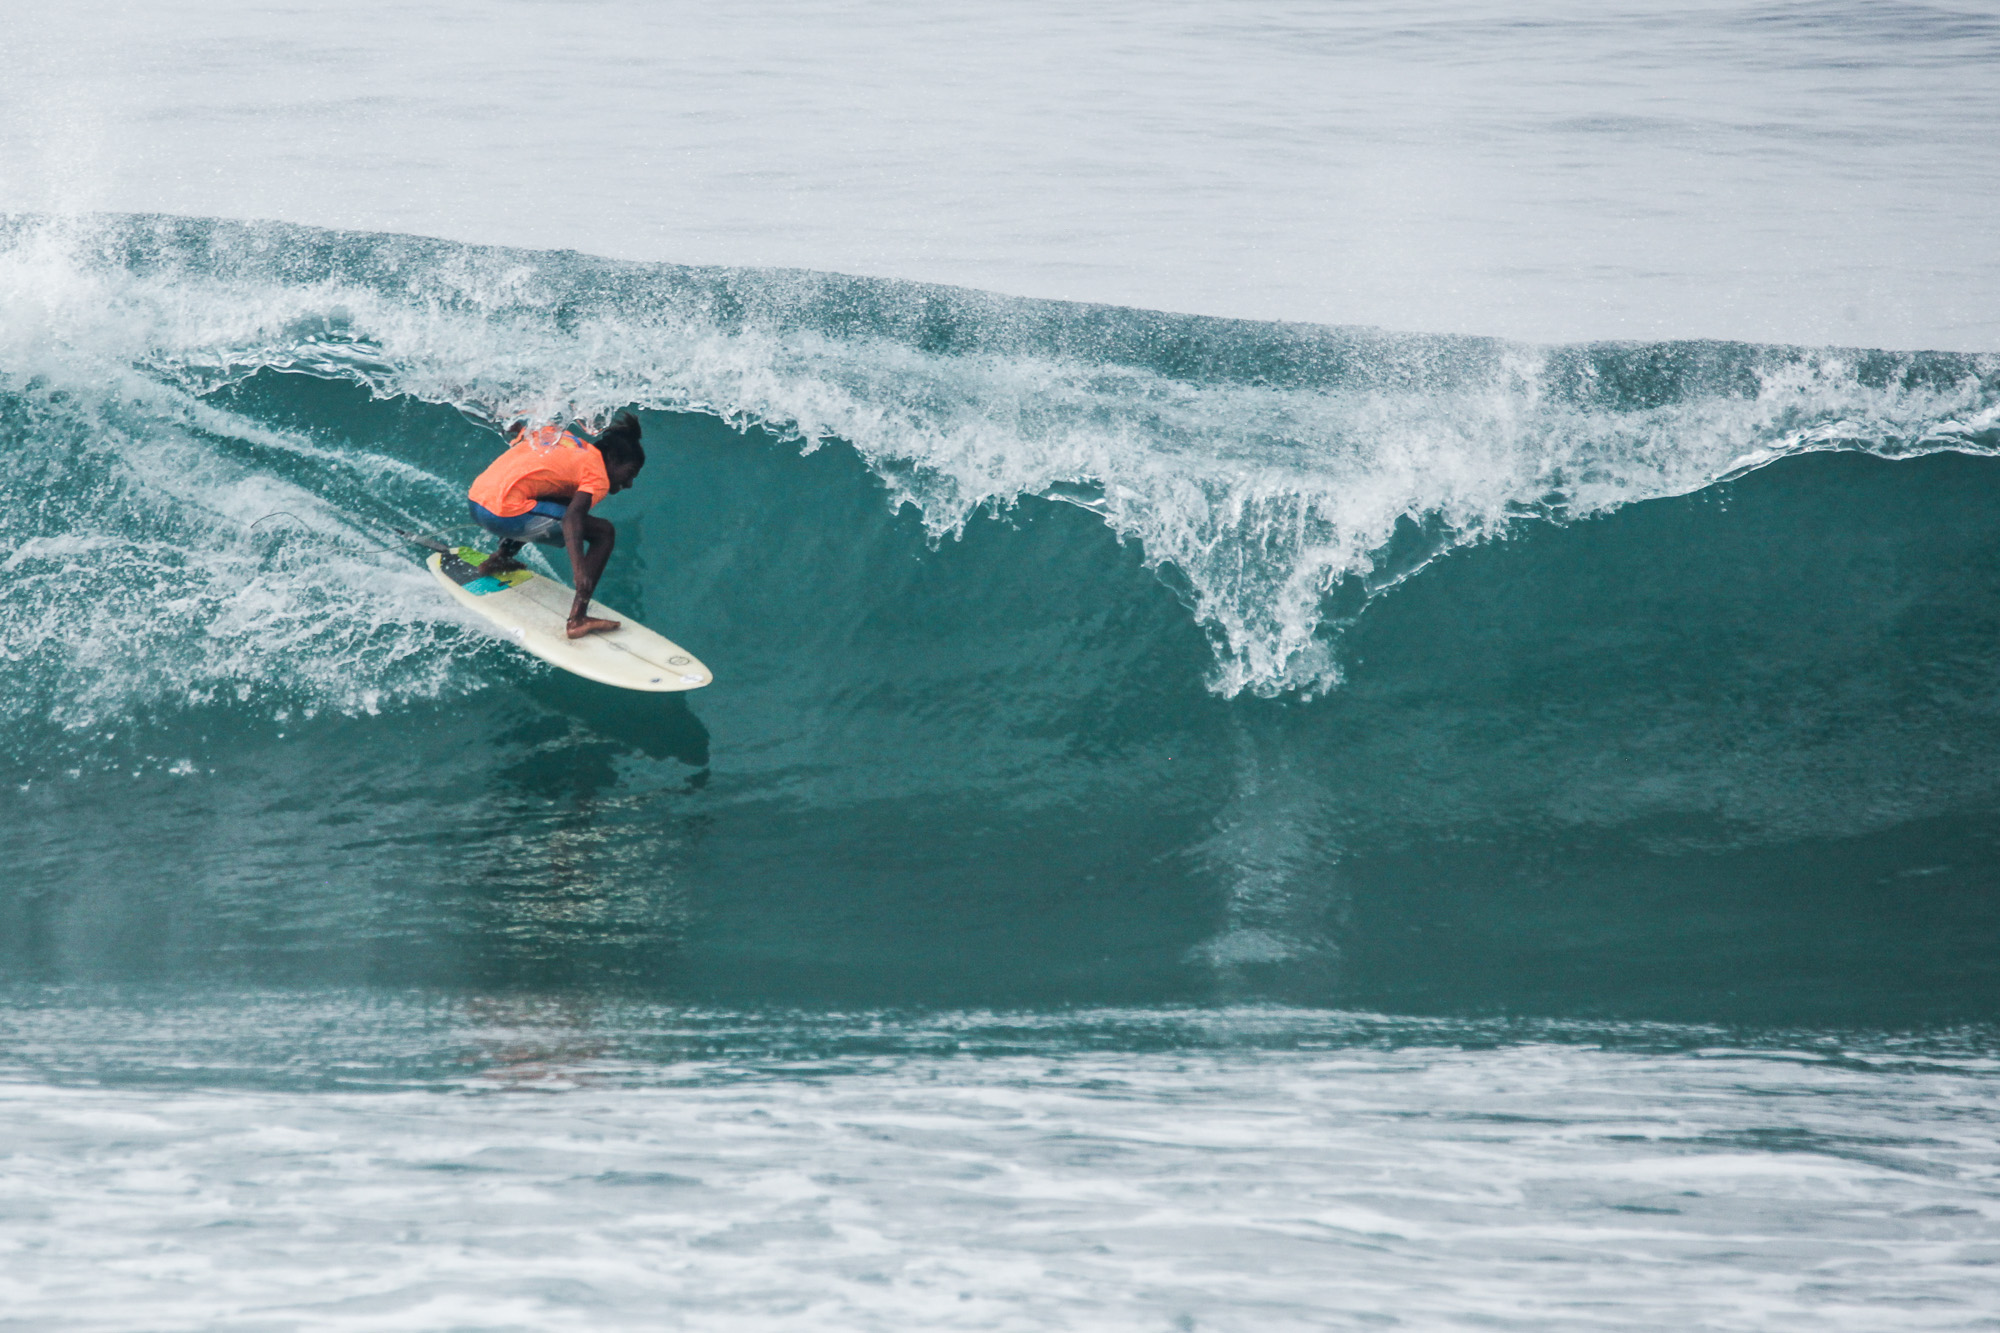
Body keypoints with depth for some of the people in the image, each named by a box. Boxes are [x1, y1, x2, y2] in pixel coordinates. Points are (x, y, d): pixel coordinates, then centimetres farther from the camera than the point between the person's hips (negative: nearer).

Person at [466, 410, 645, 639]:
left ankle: (499, 559, 37)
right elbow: (572, 517, -20)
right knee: (604, 532, -5)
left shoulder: (559, 435, 21)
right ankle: (578, 619, -13)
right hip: (504, 515, -9)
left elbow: (516, 430, 36)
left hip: (474, 500, 9)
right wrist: (581, 571, -30)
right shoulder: (597, 477, -3)